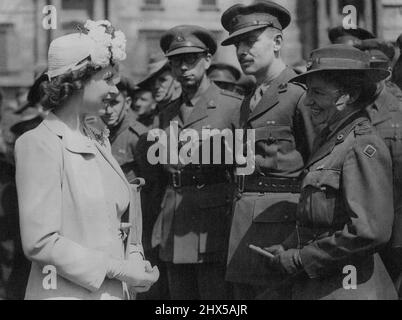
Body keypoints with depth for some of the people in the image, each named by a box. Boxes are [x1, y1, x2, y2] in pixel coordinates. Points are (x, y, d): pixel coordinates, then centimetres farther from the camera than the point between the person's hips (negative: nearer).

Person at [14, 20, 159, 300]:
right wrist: (119, 270, -17)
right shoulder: (39, 144, -11)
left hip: (114, 291, 7)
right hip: (66, 292, -7)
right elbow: (39, 242, -17)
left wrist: (134, 261, -2)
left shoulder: (98, 142, 11)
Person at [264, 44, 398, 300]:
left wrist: (300, 259, -15)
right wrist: (287, 249, 5)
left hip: (348, 289, -8)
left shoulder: (364, 147, -15)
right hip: (314, 287, 8)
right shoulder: (328, 140, 12)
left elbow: (370, 231, -22)